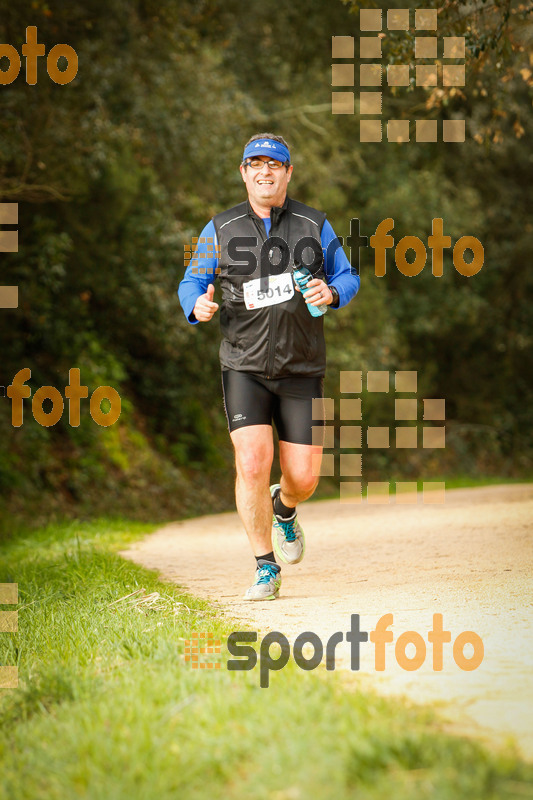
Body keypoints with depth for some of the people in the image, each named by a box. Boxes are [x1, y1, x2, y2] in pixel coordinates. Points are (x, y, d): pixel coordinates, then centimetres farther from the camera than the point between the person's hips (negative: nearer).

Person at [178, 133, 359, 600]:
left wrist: (331, 292, -12)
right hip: (245, 366, -1)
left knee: (304, 477, -2)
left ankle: (284, 508, 37)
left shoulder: (314, 226, 4)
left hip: (302, 370, 1)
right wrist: (198, 305, -14)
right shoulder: (221, 230, 2)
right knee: (253, 463, -17)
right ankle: (266, 568, -1)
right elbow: (192, 281, 9)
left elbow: (348, 277, 11)